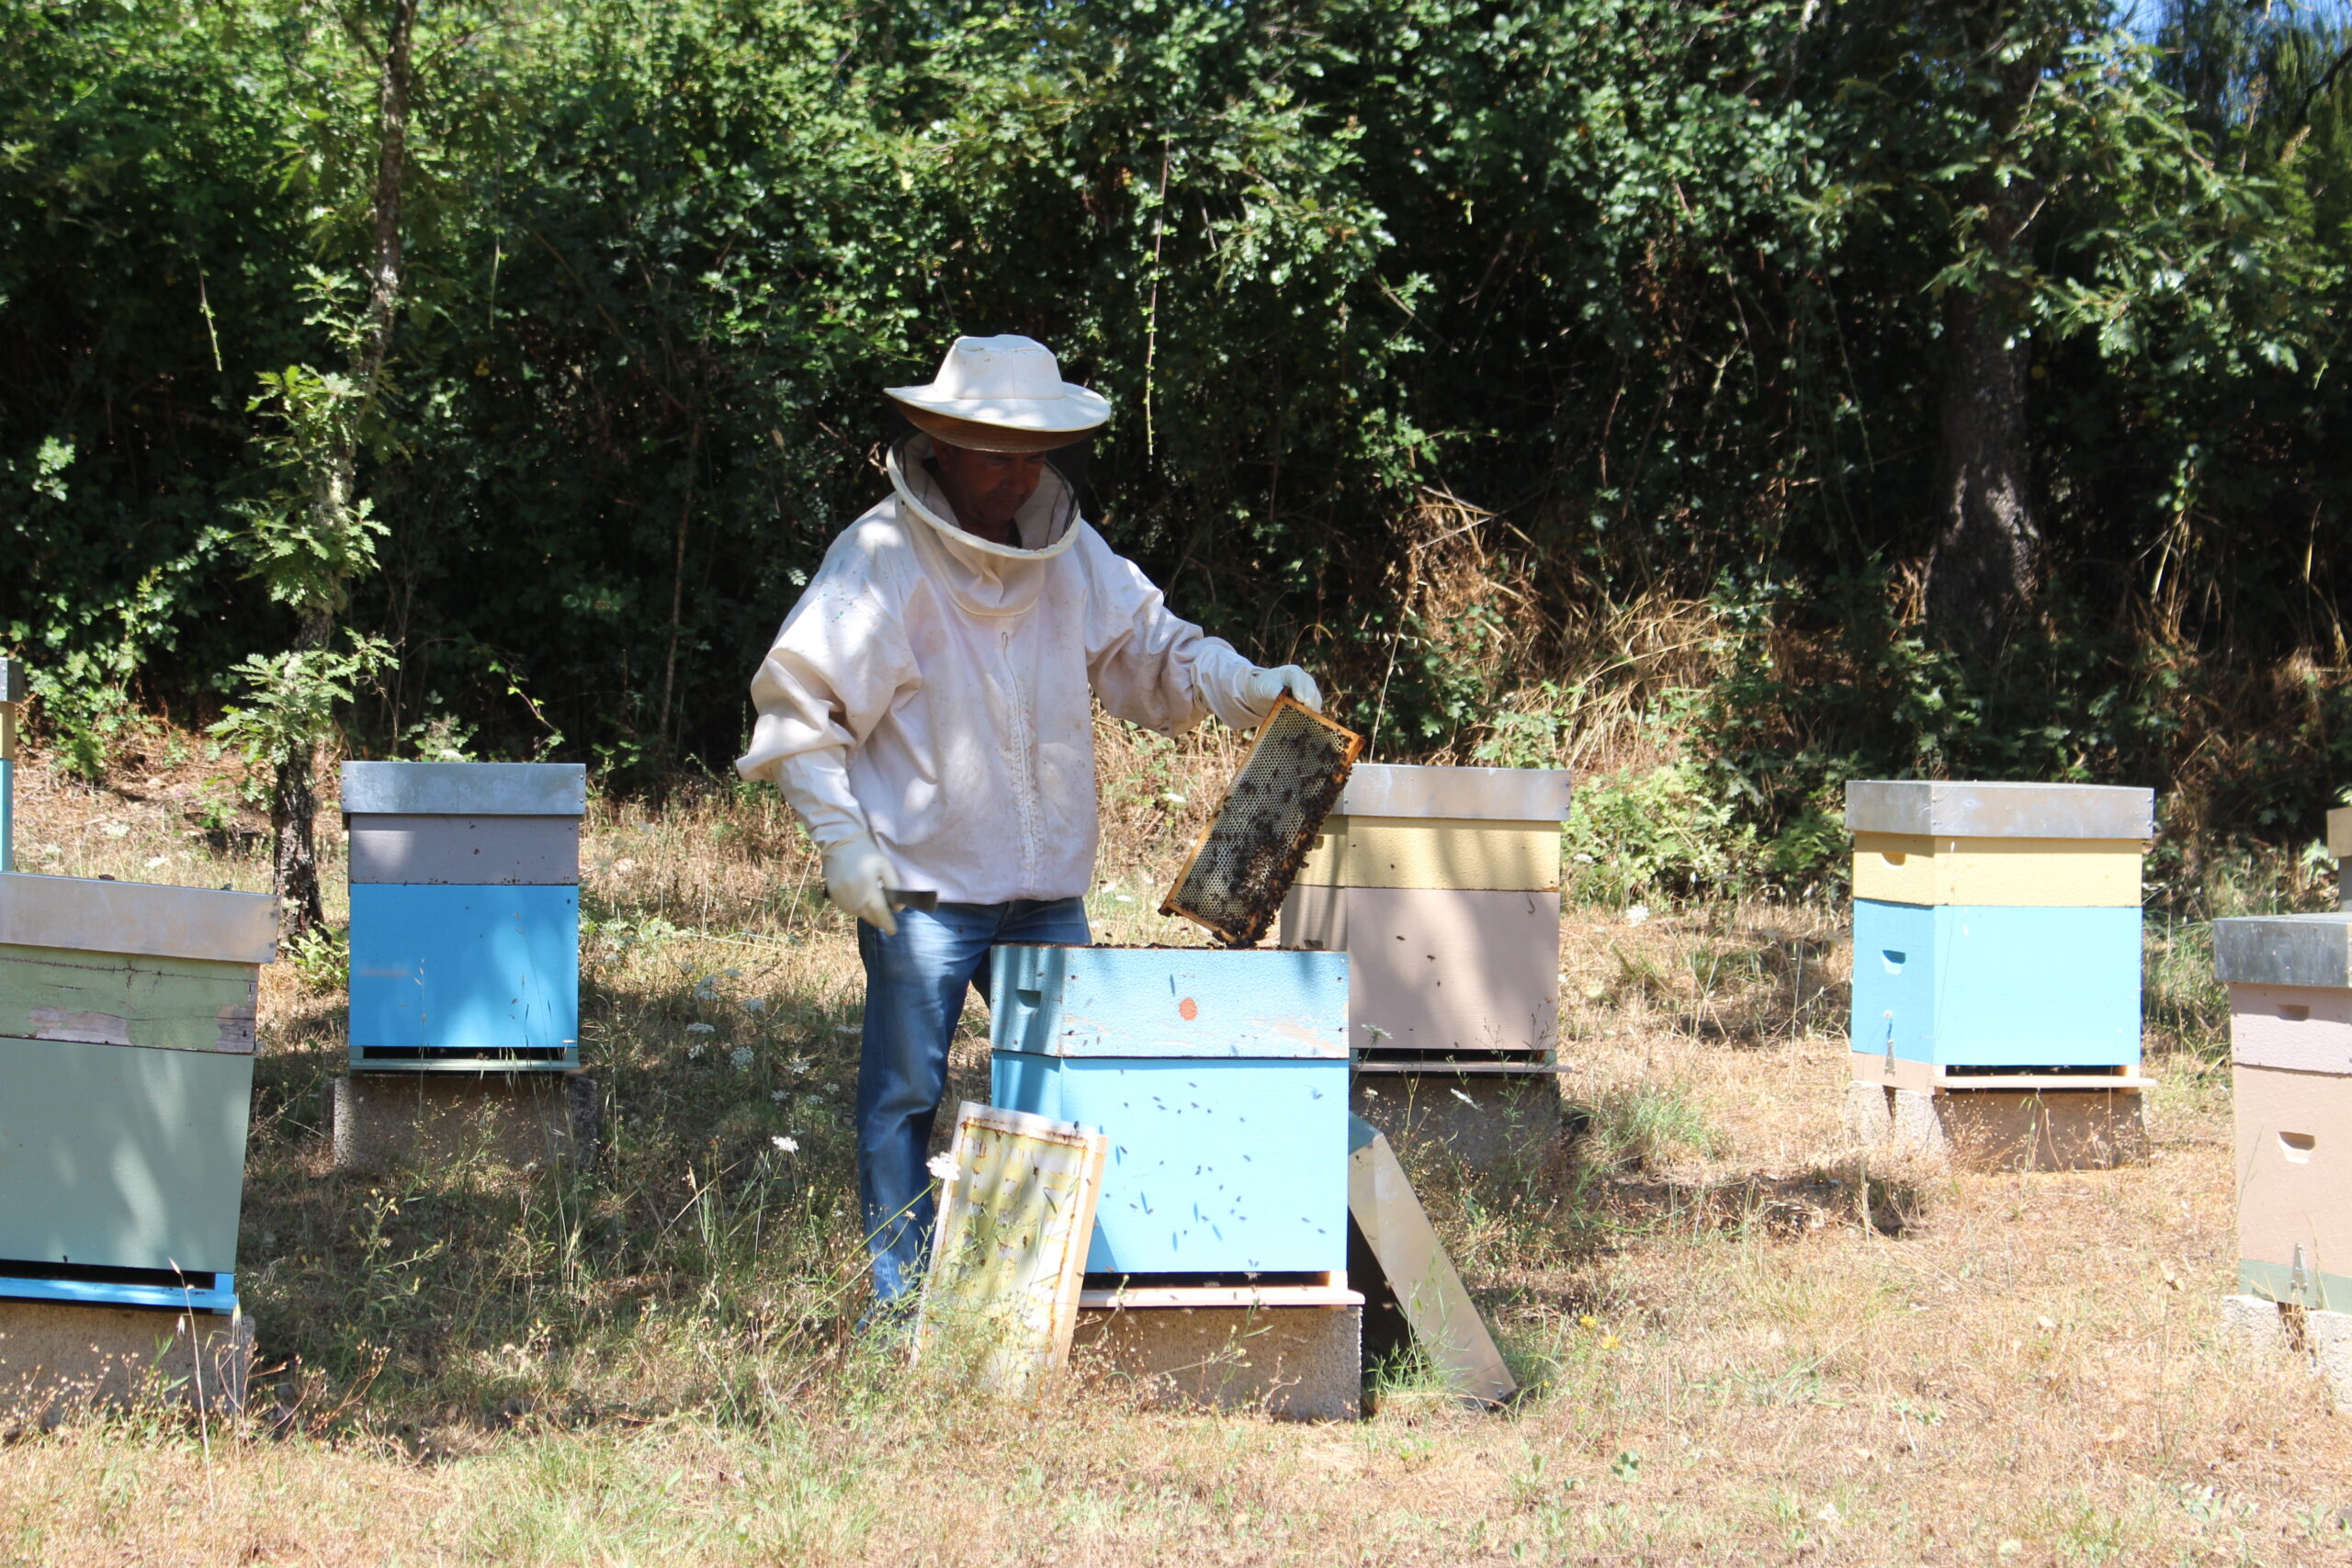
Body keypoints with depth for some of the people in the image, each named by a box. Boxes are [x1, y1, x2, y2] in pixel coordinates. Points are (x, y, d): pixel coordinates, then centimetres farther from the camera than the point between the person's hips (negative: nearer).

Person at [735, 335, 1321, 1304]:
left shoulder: (1068, 551, 7)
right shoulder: (881, 558, -10)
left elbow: (1148, 646, 15)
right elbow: (796, 700, -9)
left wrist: (1247, 688, -4)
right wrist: (842, 838, -15)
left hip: (1048, 887, 6)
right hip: (921, 886, -5)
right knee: (904, 1095, 2)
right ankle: (901, 1302, 11)